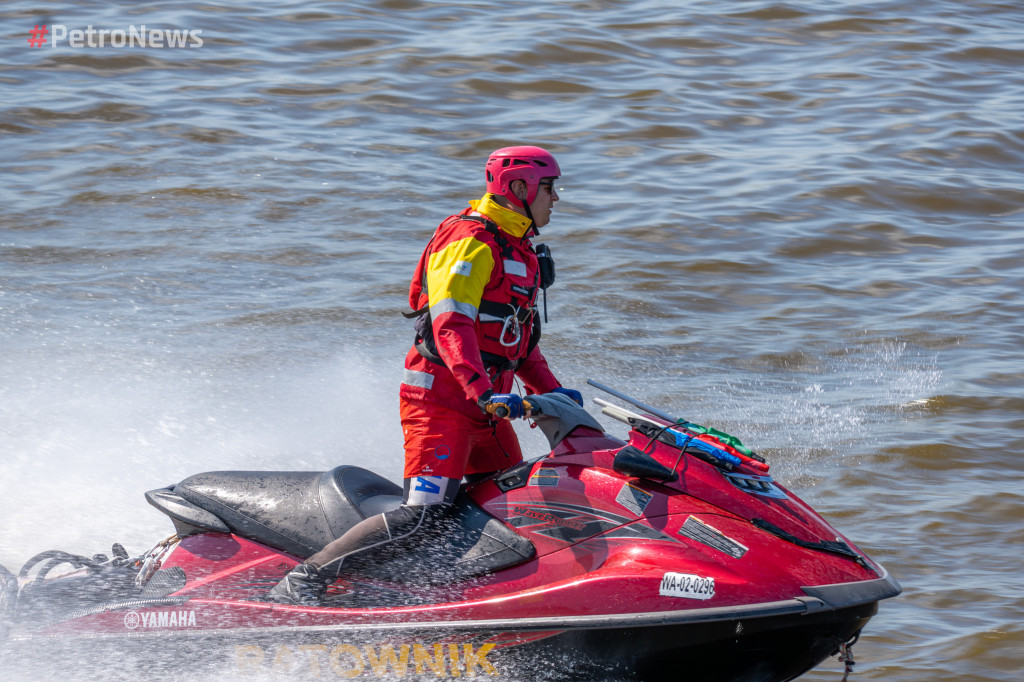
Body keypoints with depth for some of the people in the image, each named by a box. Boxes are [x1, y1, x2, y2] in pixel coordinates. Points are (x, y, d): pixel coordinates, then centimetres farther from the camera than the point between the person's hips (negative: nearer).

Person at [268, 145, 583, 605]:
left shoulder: (519, 252, 20)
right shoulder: (469, 242, -11)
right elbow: (450, 324, -24)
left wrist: (549, 390, 13)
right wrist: (483, 392, -36)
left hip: (486, 404, 10)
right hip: (442, 396, -10)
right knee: (424, 512, -19)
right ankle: (302, 582, -20)